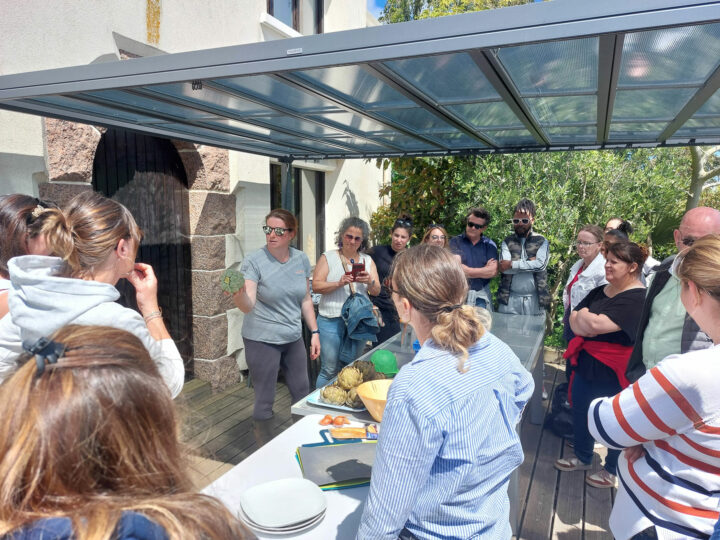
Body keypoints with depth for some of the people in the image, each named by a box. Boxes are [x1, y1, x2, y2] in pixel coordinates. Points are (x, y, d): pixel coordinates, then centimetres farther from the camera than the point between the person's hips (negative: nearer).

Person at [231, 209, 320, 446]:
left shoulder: (301, 259, 0)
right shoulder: (254, 261, -14)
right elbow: (248, 306, -25)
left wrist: (314, 332, 8)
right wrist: (239, 295, -46)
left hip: (293, 338, 5)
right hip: (262, 340, -5)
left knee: (302, 394, 17)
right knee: (264, 400, 5)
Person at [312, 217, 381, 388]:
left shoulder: (367, 260, 12)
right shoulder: (328, 257, 2)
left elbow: (376, 291, 7)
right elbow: (316, 286, -8)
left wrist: (370, 282, -15)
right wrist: (339, 283, -22)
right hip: (331, 320, -3)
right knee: (329, 370, 0)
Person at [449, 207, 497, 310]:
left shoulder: (489, 245, 6)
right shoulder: (455, 241, 1)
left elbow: (493, 271, -5)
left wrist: (467, 271, -5)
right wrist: (485, 270, -4)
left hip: (482, 296, 2)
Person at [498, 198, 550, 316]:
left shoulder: (541, 241, 5)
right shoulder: (507, 242, 8)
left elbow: (541, 264, -11)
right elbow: (504, 269, -7)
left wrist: (512, 264, -9)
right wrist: (530, 263, -9)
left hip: (535, 299, 0)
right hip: (510, 299, 1)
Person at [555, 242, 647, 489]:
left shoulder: (637, 299, -19)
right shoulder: (600, 292, 8)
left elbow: (597, 324, -27)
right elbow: (574, 318, 9)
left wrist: (584, 316, -8)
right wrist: (583, 325, -12)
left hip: (612, 374, -8)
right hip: (586, 364, 8)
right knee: (580, 412, 19)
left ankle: (612, 471, 33)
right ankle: (583, 458, 41)